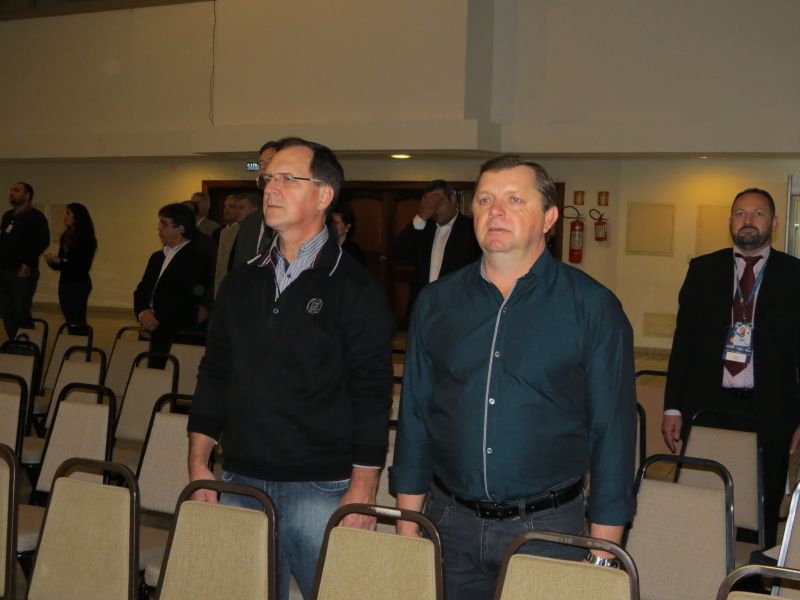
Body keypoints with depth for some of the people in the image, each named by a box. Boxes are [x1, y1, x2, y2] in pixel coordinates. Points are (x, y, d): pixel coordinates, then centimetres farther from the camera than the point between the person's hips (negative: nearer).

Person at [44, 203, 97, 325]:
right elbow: (60, 265, 15)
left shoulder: (85, 238, -11)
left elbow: (83, 266, -15)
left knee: (78, 321, -8)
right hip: (64, 282, 7)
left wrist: (60, 262, -18)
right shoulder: (66, 236, 10)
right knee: (69, 321, 8)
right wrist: (52, 261, -6)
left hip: (80, 284, -7)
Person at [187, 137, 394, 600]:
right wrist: (199, 463, 7)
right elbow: (214, 376, 14)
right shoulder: (241, 283, 11)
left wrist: (361, 493, -13)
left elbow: (371, 396, -9)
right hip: (240, 483, 5)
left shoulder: (355, 289, -6)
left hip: (321, 489, -5)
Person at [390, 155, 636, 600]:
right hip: (449, 523, 3)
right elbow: (414, 416, 8)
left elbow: (612, 431, -5)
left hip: (547, 529, -3)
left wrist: (603, 555, -7)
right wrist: (407, 529, 6)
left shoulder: (593, 307, -5)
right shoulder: (437, 301, 5)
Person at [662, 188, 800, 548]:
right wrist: (673, 407, 2)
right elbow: (683, 340, 7)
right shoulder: (703, 270, 7)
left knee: (762, 516, 5)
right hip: (707, 406, 1)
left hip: (768, 413, -1)